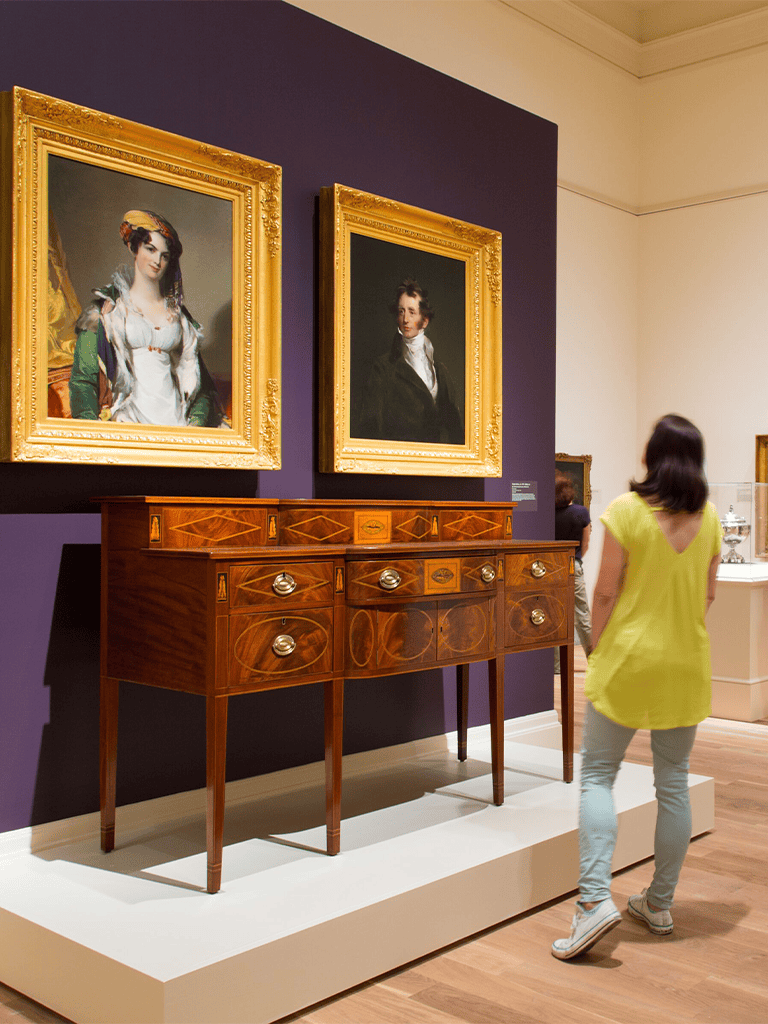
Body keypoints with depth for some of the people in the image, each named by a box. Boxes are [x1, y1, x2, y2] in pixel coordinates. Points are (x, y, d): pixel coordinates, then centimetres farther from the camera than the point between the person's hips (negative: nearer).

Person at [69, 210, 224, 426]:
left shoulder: (178, 315, 19)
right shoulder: (107, 310, 10)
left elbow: (197, 379, 15)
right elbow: (83, 378, 4)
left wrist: (196, 421, -5)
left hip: (176, 419, 3)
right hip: (127, 417, -3)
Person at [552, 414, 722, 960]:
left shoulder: (626, 510, -12)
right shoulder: (709, 518, 1)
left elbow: (606, 592, -10)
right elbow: (708, 596, 8)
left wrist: (599, 648, 4)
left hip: (630, 658, -4)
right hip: (687, 666, 4)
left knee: (597, 775, 5)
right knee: (674, 782, 13)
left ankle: (595, 897, -8)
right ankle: (660, 904, 23)